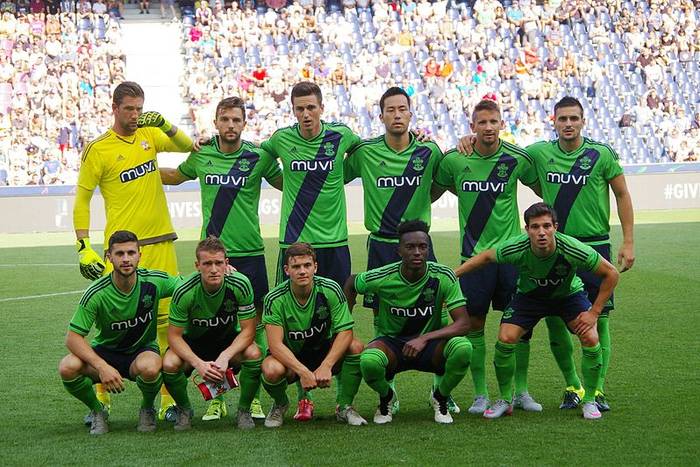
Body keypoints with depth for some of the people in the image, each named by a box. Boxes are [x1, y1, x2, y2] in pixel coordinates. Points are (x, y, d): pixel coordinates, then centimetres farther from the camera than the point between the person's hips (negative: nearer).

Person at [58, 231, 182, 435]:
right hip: (105, 352, 0)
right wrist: (102, 366, -34)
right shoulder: (96, 293, -20)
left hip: (143, 350, 0)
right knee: (68, 368, -31)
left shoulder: (154, 282, -15)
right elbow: (73, 338, -20)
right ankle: (97, 411, 1)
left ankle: (147, 409, -1)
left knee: (149, 368, -38)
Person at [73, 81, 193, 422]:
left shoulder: (150, 135, 10)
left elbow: (188, 148, 11)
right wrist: (84, 249, -6)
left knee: (167, 321, 2)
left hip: (160, 244, 4)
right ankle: (101, 398, 4)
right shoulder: (98, 150, -3)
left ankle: (169, 399, 9)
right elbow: (81, 199, 0)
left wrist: (166, 126, -6)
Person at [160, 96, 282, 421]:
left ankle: (253, 396, 11)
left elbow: (287, 184, 13)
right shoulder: (201, 155, 4)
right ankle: (216, 398, 12)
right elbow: (175, 176, 24)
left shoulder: (259, 157, -2)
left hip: (249, 252, -1)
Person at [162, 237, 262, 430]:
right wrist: (199, 364, -33)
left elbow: (248, 330, -17)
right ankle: (184, 410, 1)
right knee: (169, 364, -31)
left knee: (254, 354, -31)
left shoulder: (240, 285, -22)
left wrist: (225, 356, -33)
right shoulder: (185, 292, -24)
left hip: (230, 340, 1)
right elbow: (174, 336, -18)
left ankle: (244, 411, -6)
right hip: (193, 341, 0)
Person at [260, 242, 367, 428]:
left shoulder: (331, 290, -16)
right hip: (290, 356, -2)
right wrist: (303, 371, -38)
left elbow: (345, 332, -19)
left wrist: (326, 366, -33)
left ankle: (344, 407, -7)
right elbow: (276, 344, -25)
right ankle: (280, 404, 2)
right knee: (271, 370, -35)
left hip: (325, 352, 2)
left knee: (356, 347, -27)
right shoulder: (275, 299, -19)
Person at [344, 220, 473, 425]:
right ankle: (386, 398, 2)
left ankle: (440, 398, 0)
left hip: (431, 341, 1)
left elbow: (463, 324, -19)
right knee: (368, 361, -37)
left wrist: (424, 338, -30)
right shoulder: (382, 277, -15)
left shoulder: (443, 276, -16)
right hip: (390, 341, -1)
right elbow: (351, 283, 8)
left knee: (463, 348, -33)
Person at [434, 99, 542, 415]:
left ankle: (521, 391, 17)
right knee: (474, 324, 2)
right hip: (474, 254, 0)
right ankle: (480, 394, 13)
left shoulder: (516, 159, -3)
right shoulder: (453, 160, -3)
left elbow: (542, 189, 12)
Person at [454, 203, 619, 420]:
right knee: (505, 340, -17)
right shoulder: (517, 248, -32)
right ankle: (505, 400, 6)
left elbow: (611, 273, -21)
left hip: (568, 294, -1)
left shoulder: (572, 250, -36)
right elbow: (485, 257, -10)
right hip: (529, 295, 1)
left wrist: (594, 312, -19)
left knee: (591, 340, -20)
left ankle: (589, 401, 2)